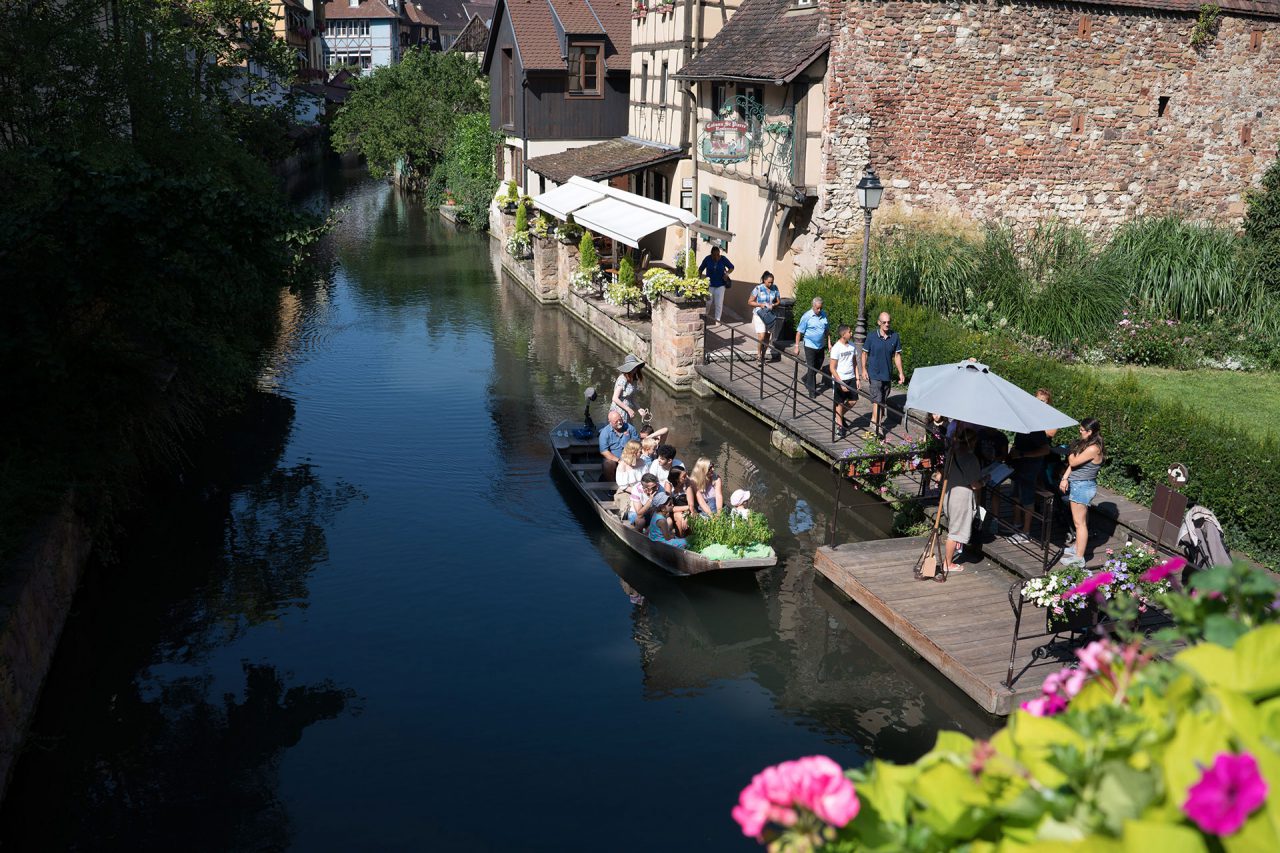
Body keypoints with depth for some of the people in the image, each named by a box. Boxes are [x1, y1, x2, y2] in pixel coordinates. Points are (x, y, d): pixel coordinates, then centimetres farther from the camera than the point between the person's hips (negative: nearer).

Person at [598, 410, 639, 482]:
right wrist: (618, 460, -19)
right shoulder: (605, 432, -5)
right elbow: (604, 451, -11)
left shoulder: (629, 428, 3)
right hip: (612, 459, -2)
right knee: (608, 464, -34)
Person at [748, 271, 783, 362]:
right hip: (759, 314, -4)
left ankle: (763, 356, 21)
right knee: (761, 336, -16)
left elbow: (778, 301, 9)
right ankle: (758, 353, 6)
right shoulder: (758, 288, -9)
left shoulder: (775, 288, 1)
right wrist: (760, 304, -19)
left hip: (771, 315, 4)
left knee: (767, 337, 8)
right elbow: (750, 302, -5)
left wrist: (773, 305, -13)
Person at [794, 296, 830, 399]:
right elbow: (799, 332, -10)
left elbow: (826, 330, 15)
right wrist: (797, 346, -12)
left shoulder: (824, 315, 4)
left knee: (818, 367, 17)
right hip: (810, 346, -6)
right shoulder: (806, 316, -13)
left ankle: (806, 379, 43)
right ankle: (812, 391, 6)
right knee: (811, 368, -2)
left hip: (820, 346, 6)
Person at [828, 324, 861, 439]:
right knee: (840, 403, 4)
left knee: (853, 401, 9)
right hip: (839, 379, -6)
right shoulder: (836, 348, -16)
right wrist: (841, 383, -17)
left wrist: (857, 378, 6)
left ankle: (840, 417, 33)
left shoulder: (853, 345, 2)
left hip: (851, 378, 6)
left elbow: (855, 363, 13)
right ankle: (840, 426, 18)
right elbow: (832, 368, -15)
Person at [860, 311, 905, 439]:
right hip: (874, 374, -4)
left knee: (884, 401, 15)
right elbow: (865, 353, -1)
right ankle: (878, 428, -8)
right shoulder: (871, 337, -9)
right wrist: (864, 369, -12)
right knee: (877, 401, -10)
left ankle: (874, 420, 33)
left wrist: (901, 372, 3)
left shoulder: (895, 337, -1)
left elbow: (897, 355, 5)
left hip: (887, 374, 4)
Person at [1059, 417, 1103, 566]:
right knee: (1079, 521, 20)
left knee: (1080, 523, -5)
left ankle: (1079, 557, -1)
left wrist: (1071, 452, 1)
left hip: (1082, 487, -10)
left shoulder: (1093, 449, -22)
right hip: (1077, 485, 10)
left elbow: (1073, 462, -18)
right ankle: (1078, 548, 32)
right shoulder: (1085, 444, 8)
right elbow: (1072, 463, 10)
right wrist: (1065, 478, 1)